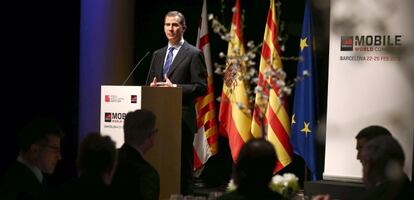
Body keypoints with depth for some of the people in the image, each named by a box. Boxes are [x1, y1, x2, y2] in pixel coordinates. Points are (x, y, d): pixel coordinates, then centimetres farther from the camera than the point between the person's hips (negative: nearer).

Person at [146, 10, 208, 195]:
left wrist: (174, 87, -17)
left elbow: (201, 87, -7)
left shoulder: (193, 54, -1)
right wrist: (152, 87, -3)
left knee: (182, 164, -5)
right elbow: (150, 84, 22)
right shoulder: (158, 55, 18)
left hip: (182, 118, -6)